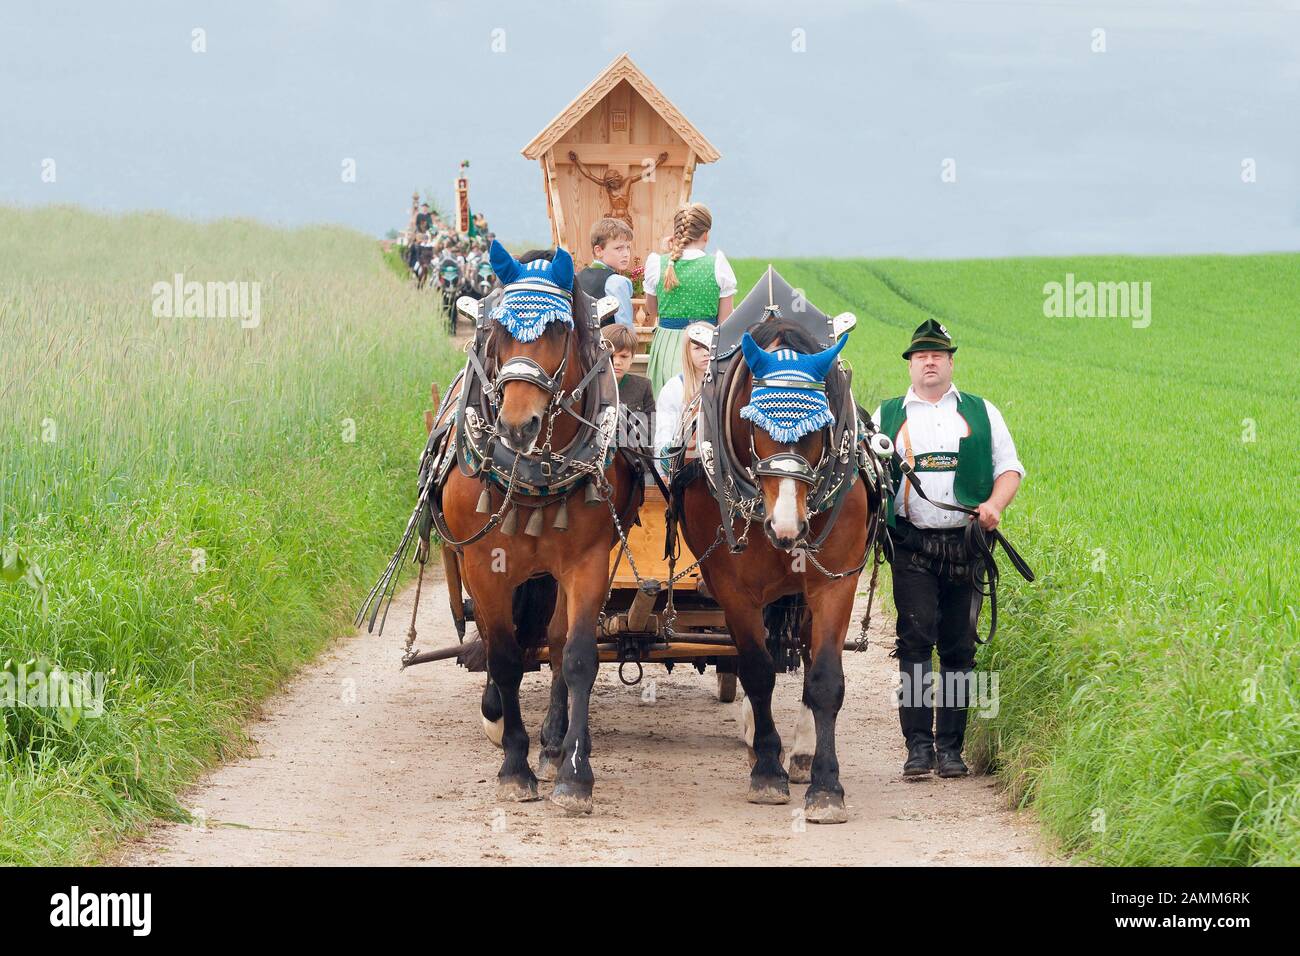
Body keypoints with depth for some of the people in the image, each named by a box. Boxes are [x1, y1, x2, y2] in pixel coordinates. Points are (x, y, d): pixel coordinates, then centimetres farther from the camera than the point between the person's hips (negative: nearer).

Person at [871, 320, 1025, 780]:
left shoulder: (981, 413, 14)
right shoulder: (888, 416, 14)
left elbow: (1009, 468, 12)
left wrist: (995, 504, -8)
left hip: (965, 545, 1)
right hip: (912, 546, -1)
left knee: (959, 647, 1)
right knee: (915, 639, -13)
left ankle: (950, 746, 7)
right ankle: (918, 745, -12)